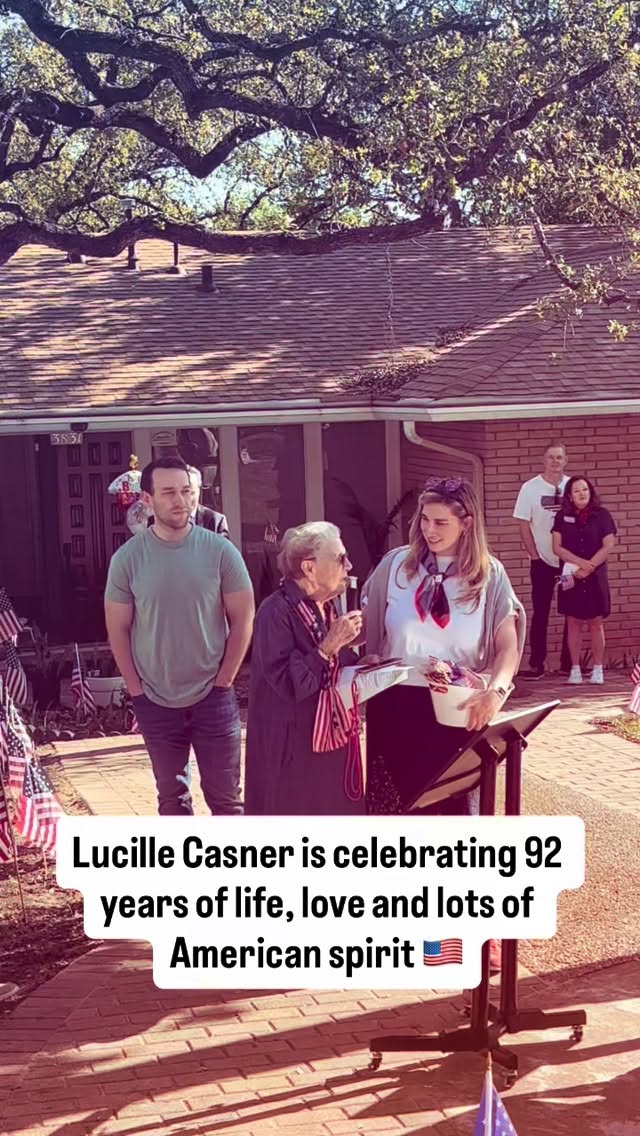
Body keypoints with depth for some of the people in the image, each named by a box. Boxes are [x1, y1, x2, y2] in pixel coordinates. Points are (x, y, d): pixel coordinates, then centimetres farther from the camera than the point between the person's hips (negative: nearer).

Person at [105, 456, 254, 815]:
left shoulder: (220, 551, -8)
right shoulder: (127, 558, -6)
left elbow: (242, 618, -2)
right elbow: (118, 629, 0)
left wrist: (223, 681, -4)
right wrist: (137, 690, -2)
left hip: (212, 696, -1)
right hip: (156, 701, 1)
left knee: (226, 796, 7)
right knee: (172, 797, 14)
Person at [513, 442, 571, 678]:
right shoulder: (530, 488, -4)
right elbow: (524, 525, -3)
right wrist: (534, 555, -7)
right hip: (543, 561, -2)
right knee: (540, 613, 1)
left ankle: (568, 662, 16)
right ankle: (536, 664, 4)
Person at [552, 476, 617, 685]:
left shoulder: (602, 515, 1)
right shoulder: (562, 517, 5)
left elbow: (608, 546, -4)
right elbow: (557, 547, -1)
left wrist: (588, 568, -13)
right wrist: (580, 562, -14)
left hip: (595, 577, -1)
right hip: (571, 577, 1)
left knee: (596, 623, 0)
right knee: (574, 623, 2)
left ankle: (598, 669, 6)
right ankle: (575, 669, 6)